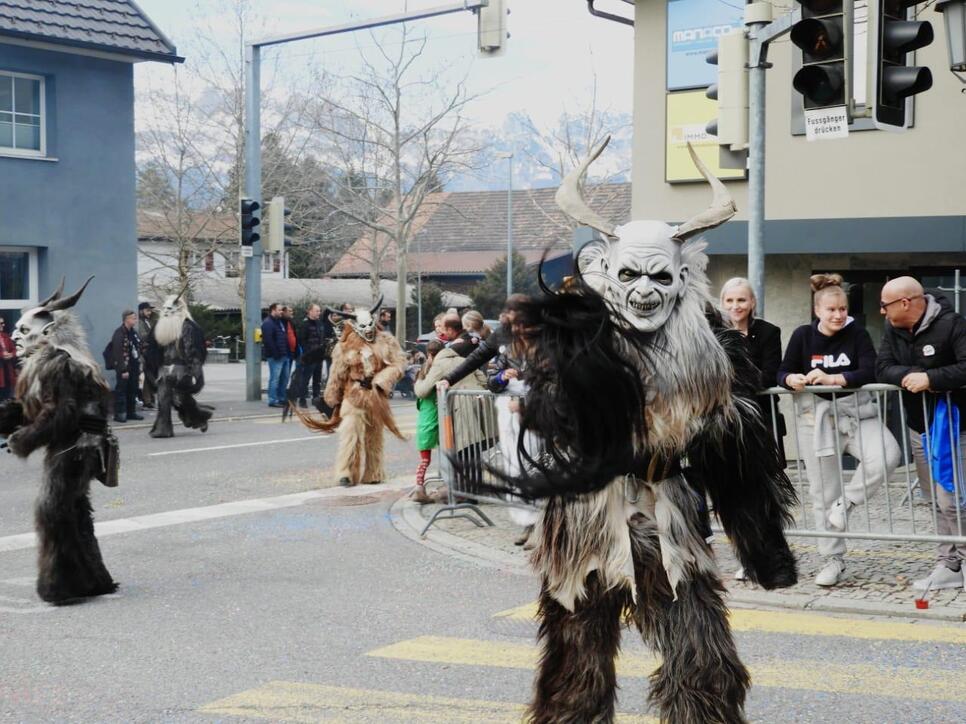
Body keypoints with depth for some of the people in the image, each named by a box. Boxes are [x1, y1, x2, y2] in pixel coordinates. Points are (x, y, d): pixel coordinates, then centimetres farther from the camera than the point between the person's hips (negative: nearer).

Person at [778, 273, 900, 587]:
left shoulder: (857, 334, -4)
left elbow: (869, 372, -15)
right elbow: (783, 372, 2)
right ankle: (834, 560, 18)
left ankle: (846, 502, -4)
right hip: (818, 417, 1)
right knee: (823, 493, 5)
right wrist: (793, 379, -21)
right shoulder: (803, 335, -1)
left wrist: (832, 379, -26)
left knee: (886, 456, -29)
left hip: (856, 412, 0)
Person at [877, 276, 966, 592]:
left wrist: (930, 378, -30)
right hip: (917, 429, 7)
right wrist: (910, 375, -22)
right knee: (939, 501, 11)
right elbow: (882, 367, -5)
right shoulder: (893, 328, 4)